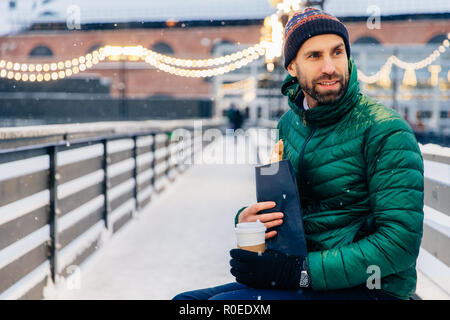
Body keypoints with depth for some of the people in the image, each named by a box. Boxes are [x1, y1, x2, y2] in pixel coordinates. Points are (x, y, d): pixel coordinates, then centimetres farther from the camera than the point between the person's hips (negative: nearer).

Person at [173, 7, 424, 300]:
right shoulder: (289, 124, 8)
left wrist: (300, 271, -25)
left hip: (370, 288, -6)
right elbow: (274, 207, 18)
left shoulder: (385, 131, -14)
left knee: (224, 304, -24)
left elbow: (401, 242, -20)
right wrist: (247, 219, -8)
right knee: (185, 301, -4)